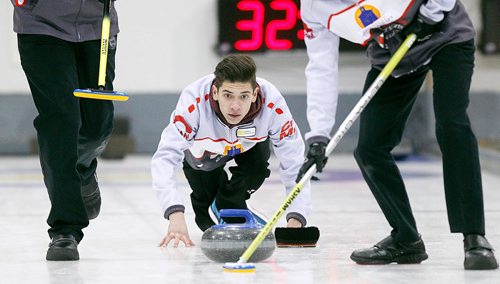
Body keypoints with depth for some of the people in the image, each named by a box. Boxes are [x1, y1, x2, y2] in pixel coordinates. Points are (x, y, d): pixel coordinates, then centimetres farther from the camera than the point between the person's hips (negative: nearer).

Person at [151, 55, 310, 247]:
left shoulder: (273, 103, -39)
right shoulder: (194, 100, -44)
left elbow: (295, 164, -33)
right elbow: (164, 157, -49)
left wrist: (295, 220, -44)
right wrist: (175, 215, -61)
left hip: (249, 145, 0)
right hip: (202, 148, 0)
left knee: (257, 168, -25)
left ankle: (230, 206, 5)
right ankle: (202, 208, 20)